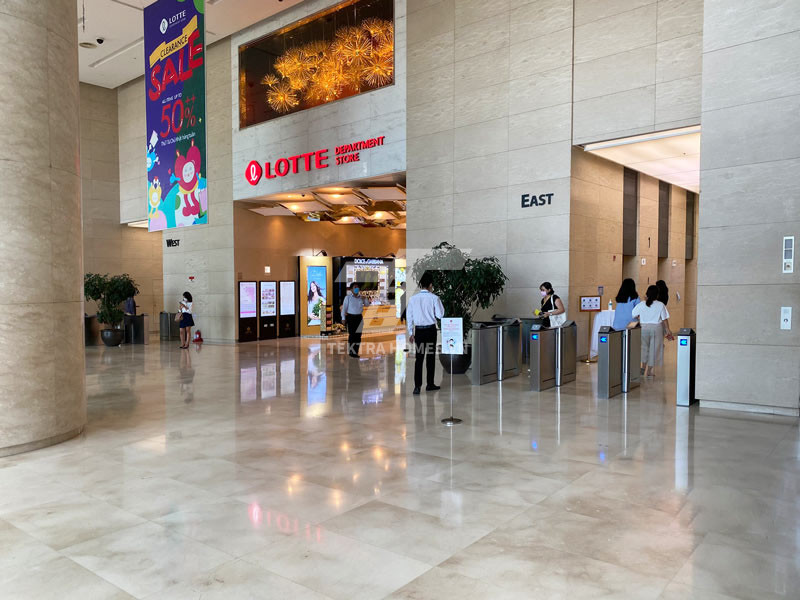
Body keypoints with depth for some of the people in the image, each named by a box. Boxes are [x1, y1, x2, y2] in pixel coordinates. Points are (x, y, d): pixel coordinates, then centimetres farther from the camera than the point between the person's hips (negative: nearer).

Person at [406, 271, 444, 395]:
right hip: (430, 329, -2)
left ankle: (417, 386, -1)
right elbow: (440, 315, -5)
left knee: (419, 357, 6)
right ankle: (430, 384, 18)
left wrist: (411, 333, 13)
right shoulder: (434, 298, -9)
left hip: (418, 330, 3)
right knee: (430, 356, 10)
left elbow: (409, 316, 5)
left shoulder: (413, 298, 1)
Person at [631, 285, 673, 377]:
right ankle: (650, 371, 10)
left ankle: (643, 366, 1)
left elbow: (633, 315, 6)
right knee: (654, 349, 7)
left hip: (643, 328, 1)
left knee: (644, 348, 15)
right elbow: (665, 319, -4)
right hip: (657, 328, -1)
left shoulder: (641, 304, -2)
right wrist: (668, 331, 2)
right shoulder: (660, 305, -6)